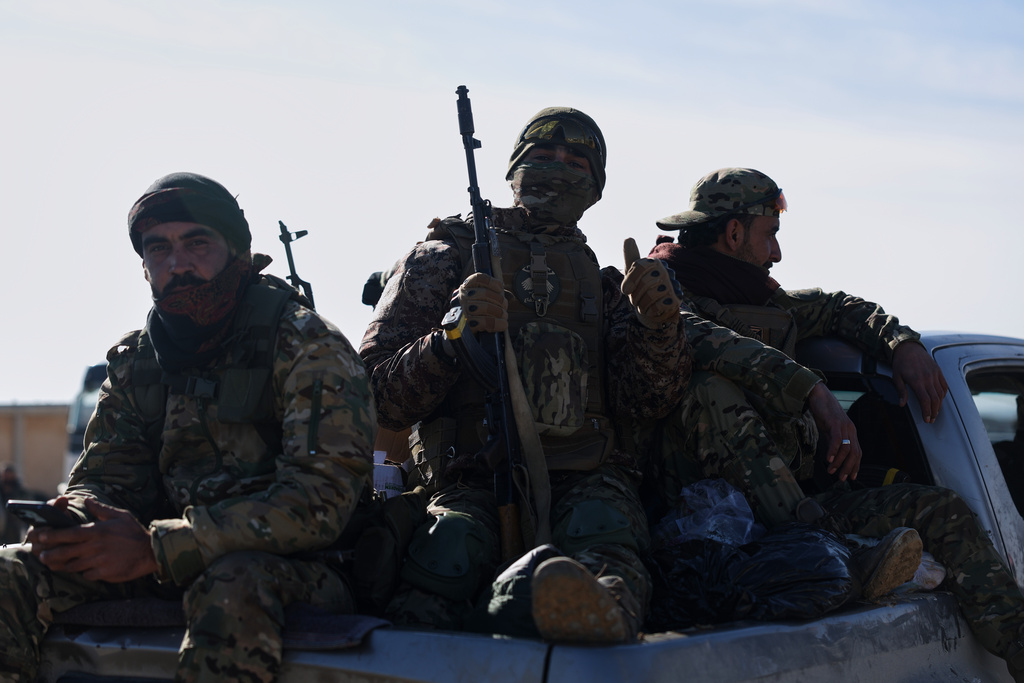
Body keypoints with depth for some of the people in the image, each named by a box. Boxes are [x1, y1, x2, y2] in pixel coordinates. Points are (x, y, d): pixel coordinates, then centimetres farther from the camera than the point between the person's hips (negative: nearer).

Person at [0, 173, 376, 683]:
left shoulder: (309, 348, -9)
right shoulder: (136, 360, 11)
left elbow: (321, 497, -20)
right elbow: (105, 476, 12)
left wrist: (155, 547, -25)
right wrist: (70, 521, -16)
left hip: (291, 566, -5)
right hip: (165, 569, 5)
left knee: (230, 587, -40)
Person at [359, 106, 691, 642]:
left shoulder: (604, 283, 28)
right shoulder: (444, 258, 18)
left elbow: (644, 401, 14)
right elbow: (381, 399, 8)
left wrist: (658, 325, -6)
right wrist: (451, 339, -12)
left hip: (585, 477, 1)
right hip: (472, 475, 0)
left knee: (603, 533, -37)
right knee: (449, 555, -36)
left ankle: (597, 612, -68)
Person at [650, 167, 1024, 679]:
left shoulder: (762, 301, 23)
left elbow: (835, 308, 35)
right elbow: (699, 339, -23)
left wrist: (902, 343, 13)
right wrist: (815, 394, -30)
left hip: (795, 499, 8)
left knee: (944, 511, 0)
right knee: (711, 386, -33)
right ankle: (806, 541, -44)